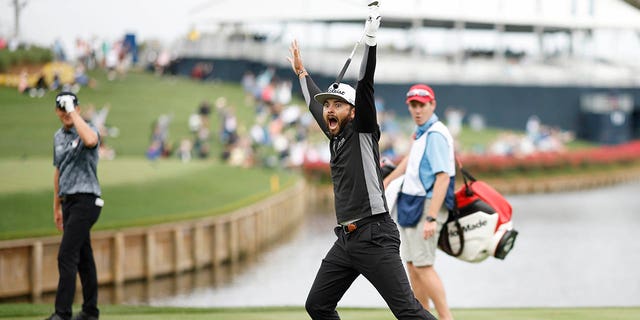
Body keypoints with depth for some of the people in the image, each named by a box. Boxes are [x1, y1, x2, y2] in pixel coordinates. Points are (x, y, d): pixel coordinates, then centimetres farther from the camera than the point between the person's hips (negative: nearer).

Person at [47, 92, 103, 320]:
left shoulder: (88, 130, -9)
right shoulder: (58, 137, 15)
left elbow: (90, 140, -37)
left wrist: (73, 112, -27)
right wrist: (57, 207, 24)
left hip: (85, 200, -8)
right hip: (69, 201, 8)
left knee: (67, 256, -14)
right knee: (83, 256, 12)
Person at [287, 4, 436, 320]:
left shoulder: (362, 131, -2)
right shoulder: (335, 136, 18)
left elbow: (365, 86, -14)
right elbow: (315, 103, 36)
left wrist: (370, 36, -22)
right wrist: (301, 73, 48)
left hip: (375, 237, -9)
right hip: (346, 240, 9)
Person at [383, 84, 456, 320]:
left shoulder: (435, 134, -16)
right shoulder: (421, 133, 13)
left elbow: (443, 177, -23)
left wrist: (431, 218, -29)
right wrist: (386, 182, 41)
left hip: (427, 204, -10)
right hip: (410, 203, 10)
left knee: (423, 266, -13)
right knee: (412, 266, 11)